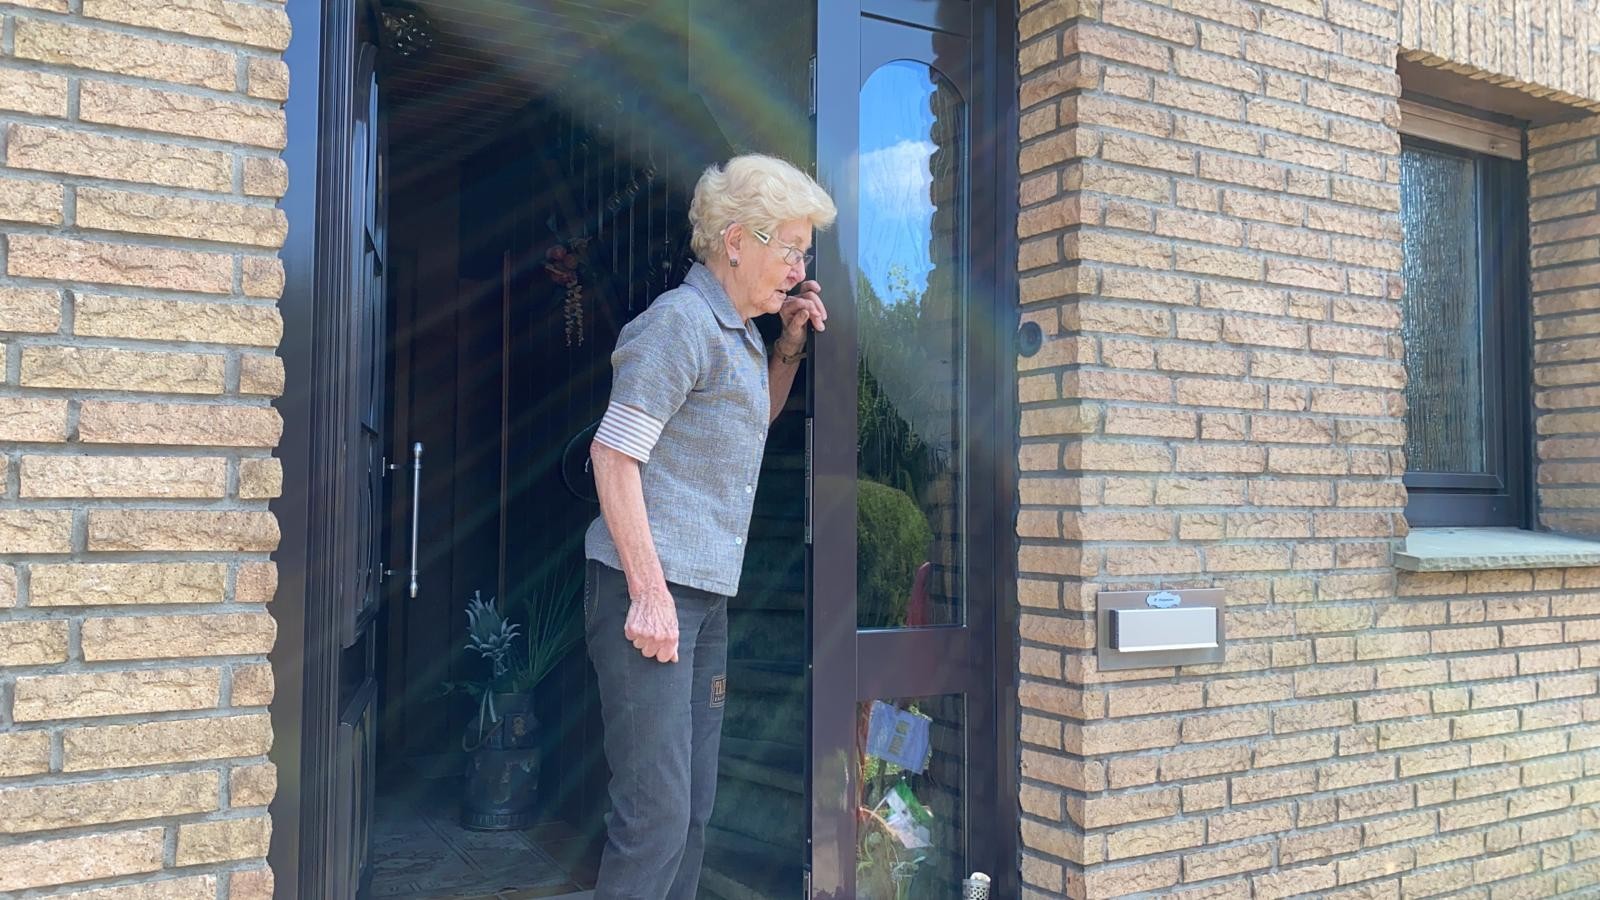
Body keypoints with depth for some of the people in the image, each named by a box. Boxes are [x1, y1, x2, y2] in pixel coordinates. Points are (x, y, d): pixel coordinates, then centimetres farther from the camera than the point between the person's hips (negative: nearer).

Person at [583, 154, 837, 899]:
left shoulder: (738, 333, 18)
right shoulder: (679, 321, -10)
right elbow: (613, 454, -15)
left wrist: (790, 345, 17)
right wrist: (649, 591, -20)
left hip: (705, 597, 9)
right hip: (649, 591, -9)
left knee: (693, 808, 14)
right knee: (656, 812, -10)